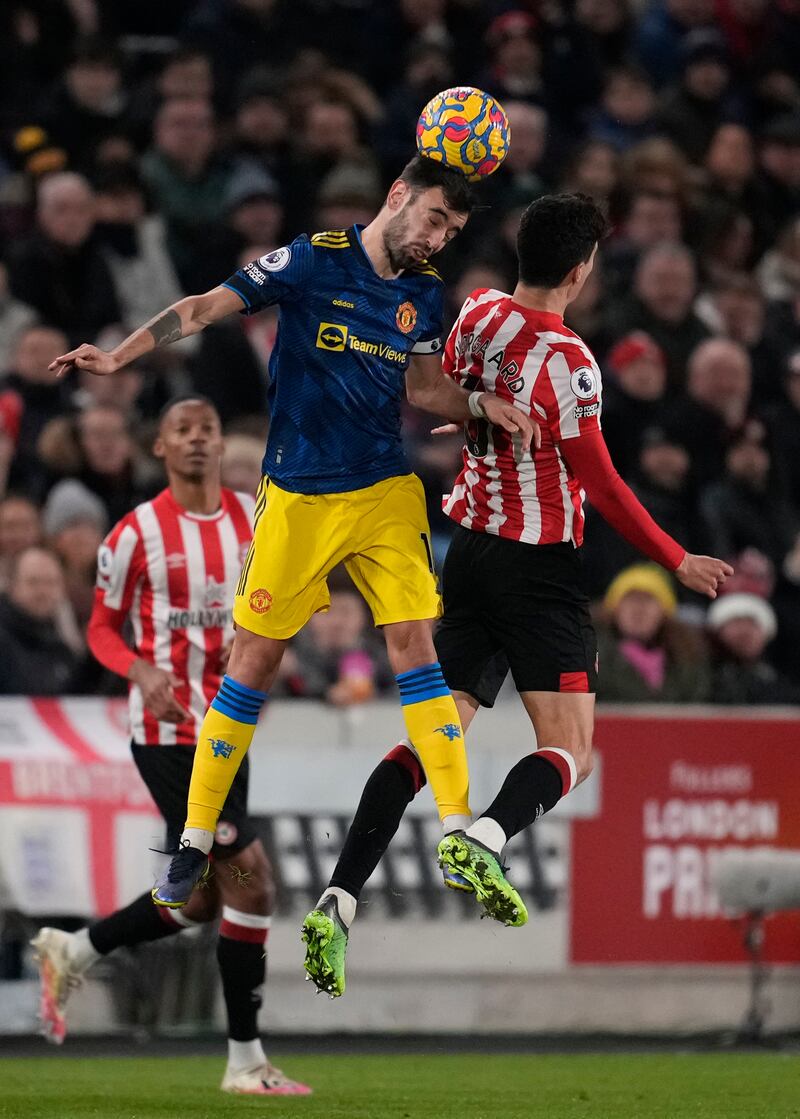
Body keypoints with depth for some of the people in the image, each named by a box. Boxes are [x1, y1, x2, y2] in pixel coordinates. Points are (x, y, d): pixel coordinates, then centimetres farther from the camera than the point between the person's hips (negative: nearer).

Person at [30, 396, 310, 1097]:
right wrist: (141, 671, -20)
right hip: (168, 731, -7)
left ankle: (71, 953, 35)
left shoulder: (252, 516, 7)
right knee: (252, 882, -14)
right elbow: (103, 627, 0)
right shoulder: (138, 532, -7)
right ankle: (246, 1061, -6)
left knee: (200, 900, 12)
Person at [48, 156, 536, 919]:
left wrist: (482, 405, 1)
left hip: (386, 495, 4)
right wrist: (119, 356, -22)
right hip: (298, 500, -4)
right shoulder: (315, 261, -11)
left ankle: (458, 832, -4)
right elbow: (206, 307, -12)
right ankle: (195, 840, 11)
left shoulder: (424, 292, 5)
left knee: (415, 647, -6)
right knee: (255, 657, 1)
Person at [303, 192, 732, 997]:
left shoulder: (473, 314, 1)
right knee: (570, 752, -2)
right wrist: (675, 562, -3)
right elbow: (602, 487, -13)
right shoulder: (567, 361, -18)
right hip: (539, 569, -6)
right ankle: (483, 839, -32)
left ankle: (340, 897, -9)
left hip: (468, 552, 6)